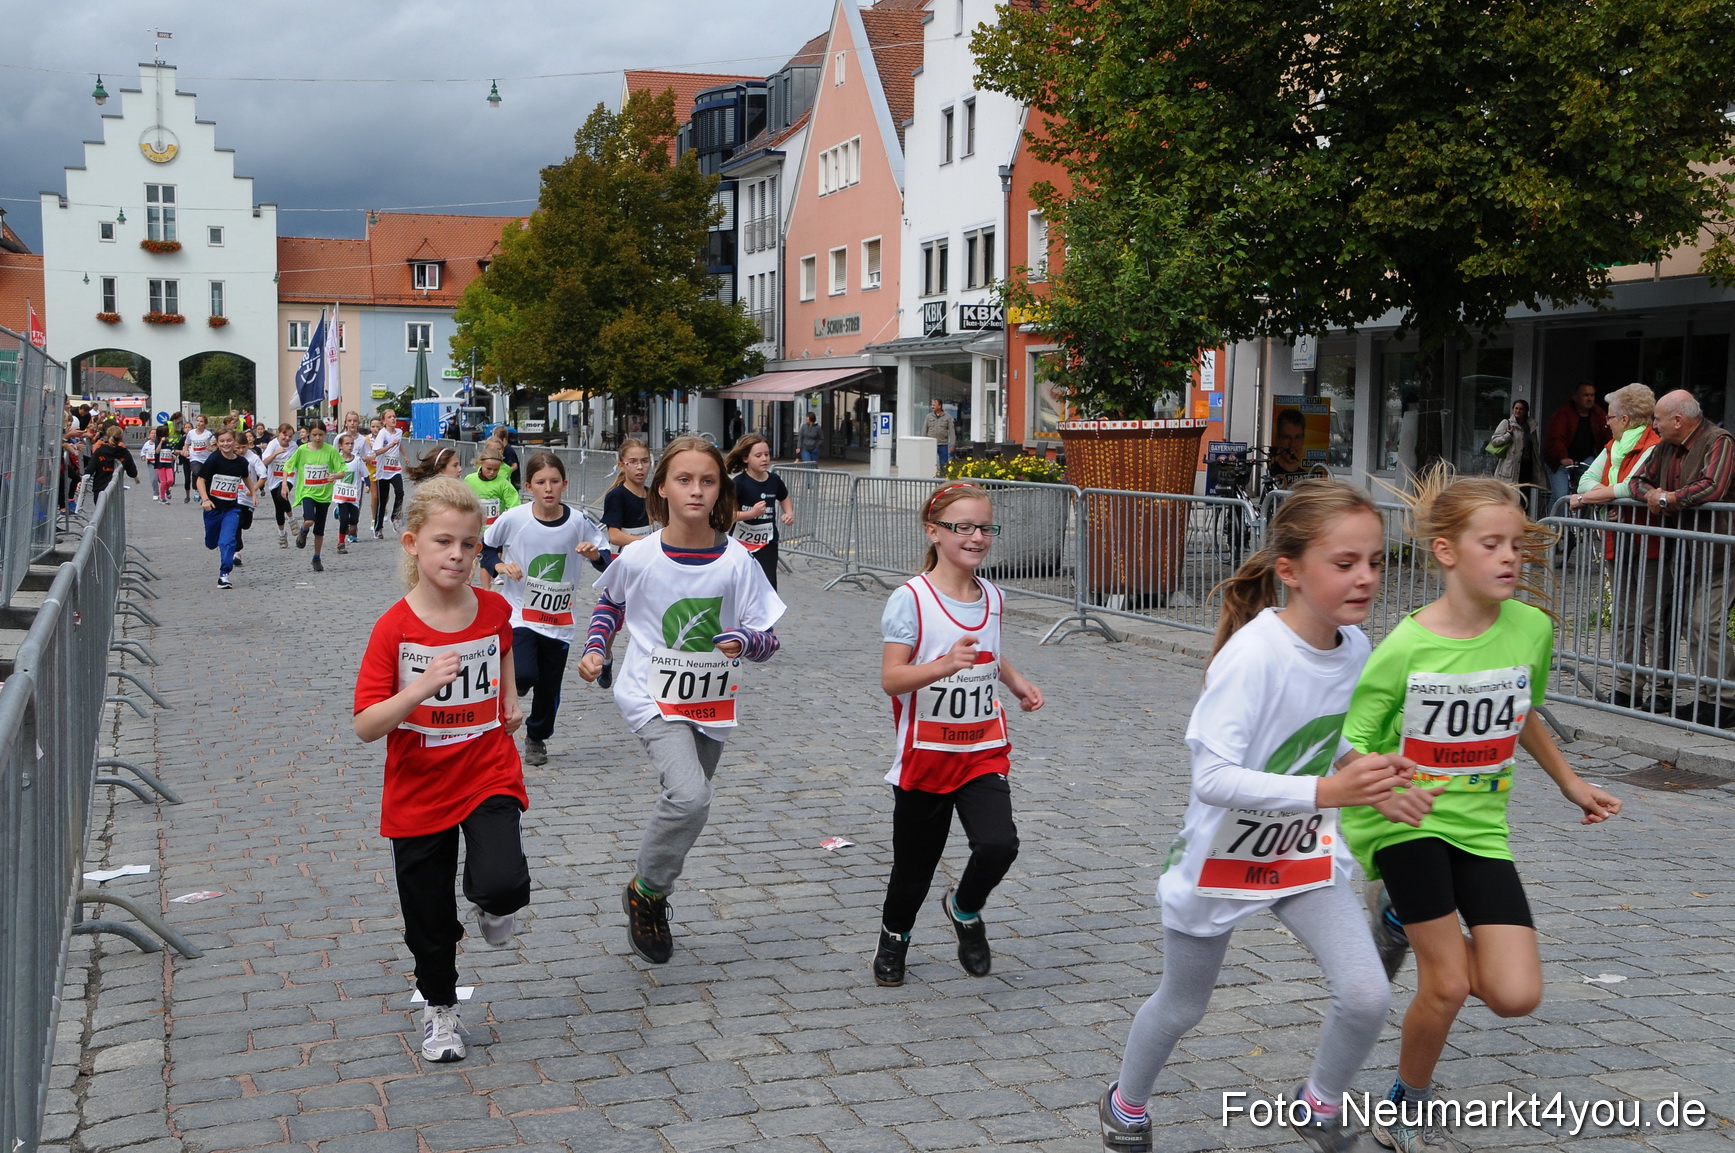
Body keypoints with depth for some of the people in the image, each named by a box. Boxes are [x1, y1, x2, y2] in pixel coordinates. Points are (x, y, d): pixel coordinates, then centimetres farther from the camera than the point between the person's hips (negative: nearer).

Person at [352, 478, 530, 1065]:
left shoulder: (493, 608, -6)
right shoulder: (394, 627, -16)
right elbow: (365, 726, -19)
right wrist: (421, 688, -33)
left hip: (489, 775, 1)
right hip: (418, 793, -1)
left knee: (503, 884, -24)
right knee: (429, 919, 12)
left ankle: (489, 899, 13)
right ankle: (439, 1010, 38)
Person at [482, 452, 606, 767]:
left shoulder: (578, 522, -7)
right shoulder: (512, 519, -11)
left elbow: (608, 560, 3)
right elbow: (485, 546, 6)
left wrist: (594, 553, -18)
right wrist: (499, 565, -13)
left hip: (559, 620, 2)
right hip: (520, 613, -2)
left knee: (549, 687, 11)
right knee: (525, 676, -23)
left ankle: (537, 738, 37)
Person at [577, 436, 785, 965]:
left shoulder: (736, 560, -11)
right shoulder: (638, 557, -11)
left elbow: (768, 639, -7)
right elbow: (610, 604, 13)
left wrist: (745, 640, -28)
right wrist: (594, 649, -1)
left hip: (712, 703, 3)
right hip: (653, 698, -3)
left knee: (685, 804, 16)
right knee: (690, 798, -24)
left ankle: (653, 900, 41)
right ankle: (644, 892, 0)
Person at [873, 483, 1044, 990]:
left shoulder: (992, 597, 6)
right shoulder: (911, 599, -13)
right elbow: (891, 679, -18)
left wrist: (1018, 683, 9)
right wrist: (945, 665, -33)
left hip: (984, 750, 4)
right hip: (925, 753, -3)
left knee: (998, 844, -17)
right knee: (915, 862, 9)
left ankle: (965, 910, 16)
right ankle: (894, 935, 40)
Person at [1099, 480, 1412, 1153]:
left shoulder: (1353, 647, -8)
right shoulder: (1253, 654, -30)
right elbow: (1212, 778, -37)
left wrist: (1367, 780, -8)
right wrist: (1326, 791, -44)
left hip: (1307, 852, 5)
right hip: (1224, 853, -5)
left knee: (1367, 998, -9)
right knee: (1182, 1007, 15)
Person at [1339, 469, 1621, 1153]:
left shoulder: (1532, 629, -5)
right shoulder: (1405, 648, -17)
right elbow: (1352, 743, -11)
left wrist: (1569, 782, 20)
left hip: (1480, 823, 4)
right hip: (1408, 820, -4)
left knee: (1516, 995, -5)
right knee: (1448, 987, -6)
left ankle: (1408, 920, 22)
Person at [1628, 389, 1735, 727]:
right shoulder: (1666, 447, 12)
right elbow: (1639, 480, 16)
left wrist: (1666, 499, -17)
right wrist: (1650, 494, -8)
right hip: (1683, 550, 9)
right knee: (1689, 624, 11)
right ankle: (1703, 695, 19)